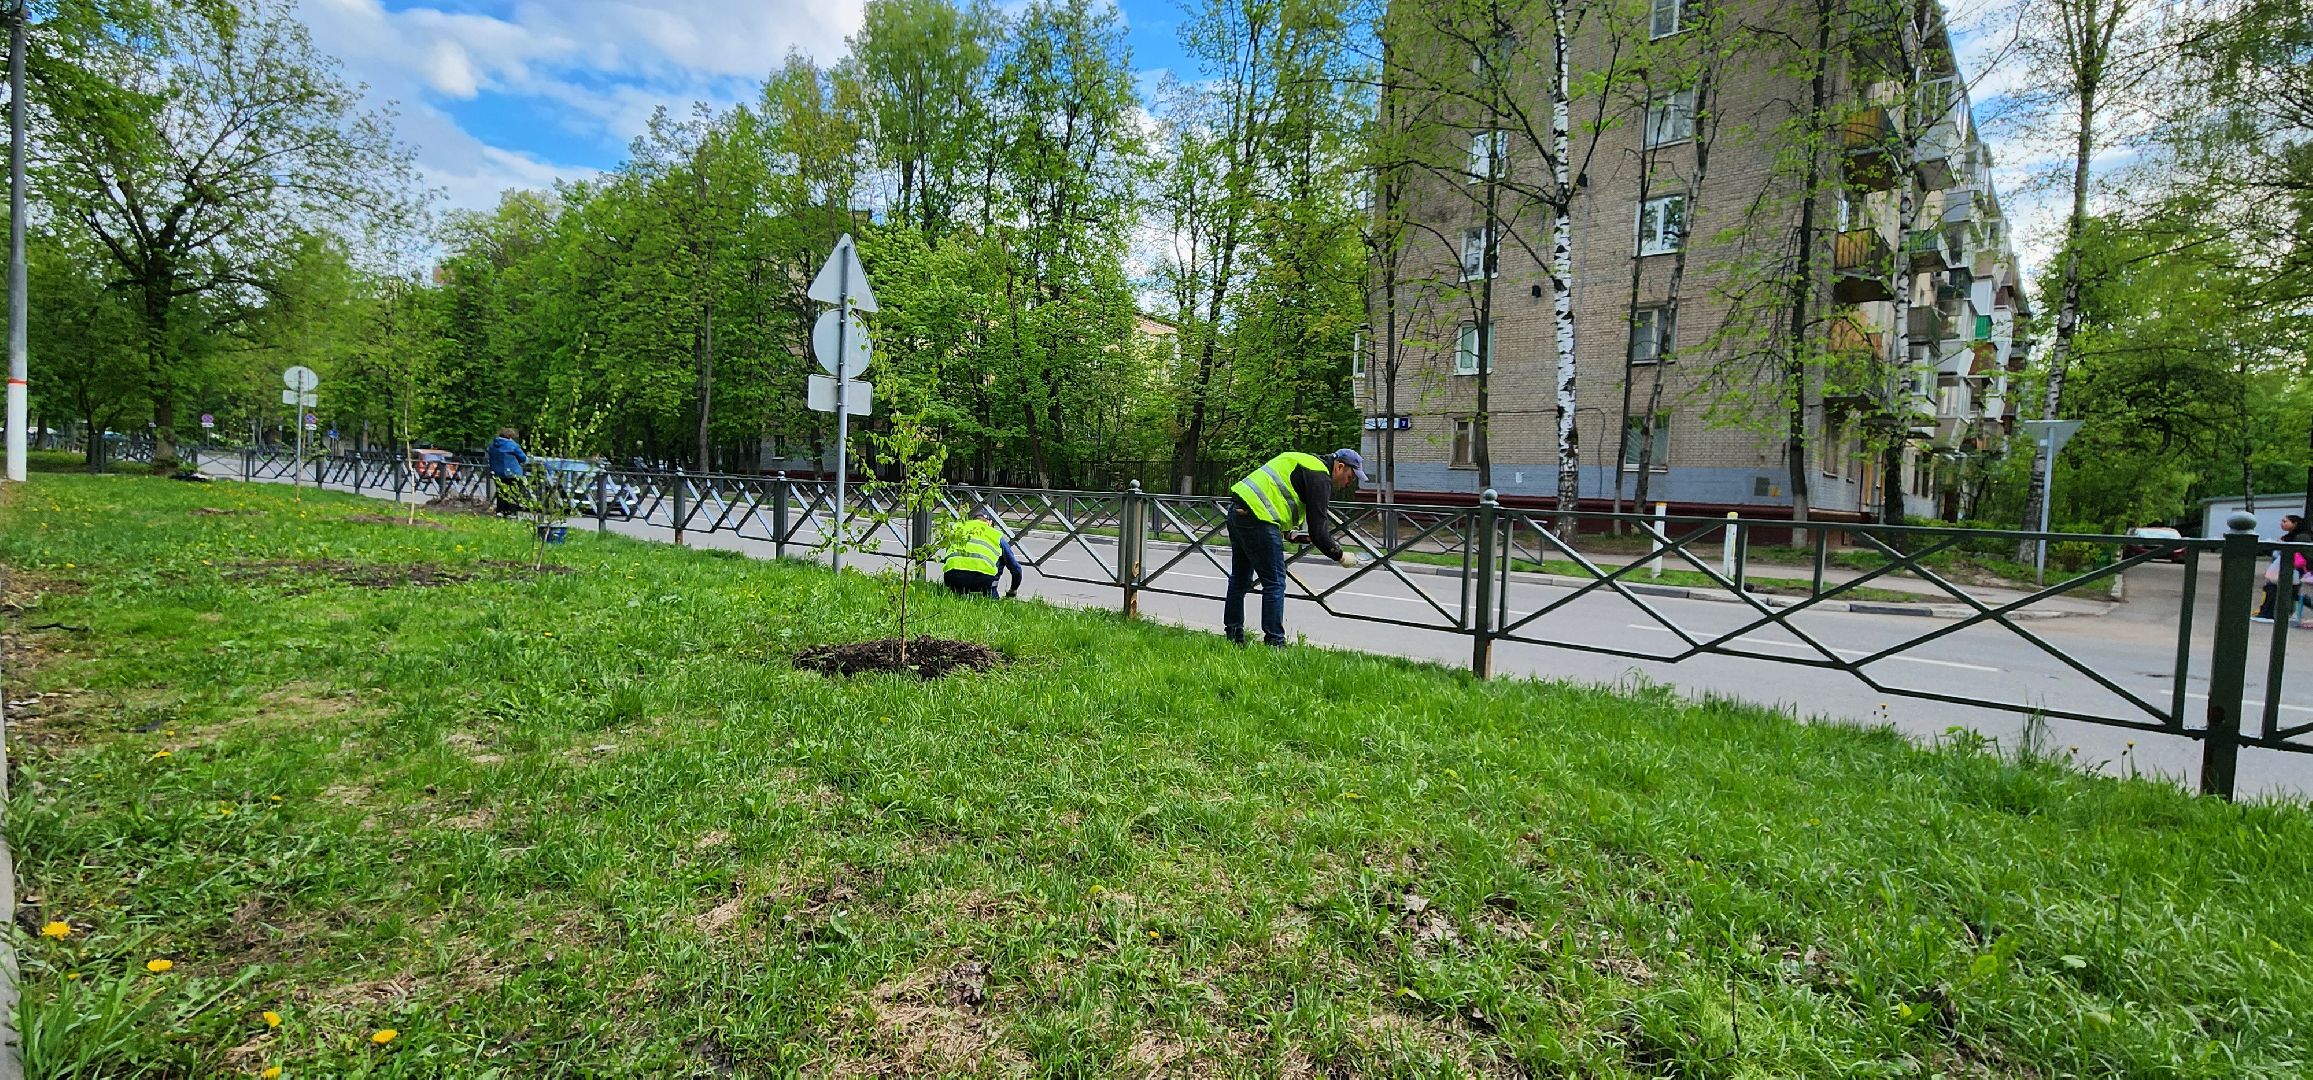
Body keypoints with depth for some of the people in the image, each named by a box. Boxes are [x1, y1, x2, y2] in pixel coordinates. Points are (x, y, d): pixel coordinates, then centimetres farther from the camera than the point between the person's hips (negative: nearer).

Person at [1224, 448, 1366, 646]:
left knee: (1240, 579, 19)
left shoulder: (1305, 461, 23)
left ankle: (1234, 635, 28)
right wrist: (1340, 556, 1)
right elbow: (1318, 531, -12)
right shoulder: (1320, 478, -7)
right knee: (1275, 583, -3)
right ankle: (1274, 642, 0)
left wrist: (1288, 533, 22)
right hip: (1257, 517, -10)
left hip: (1237, 509, 10)